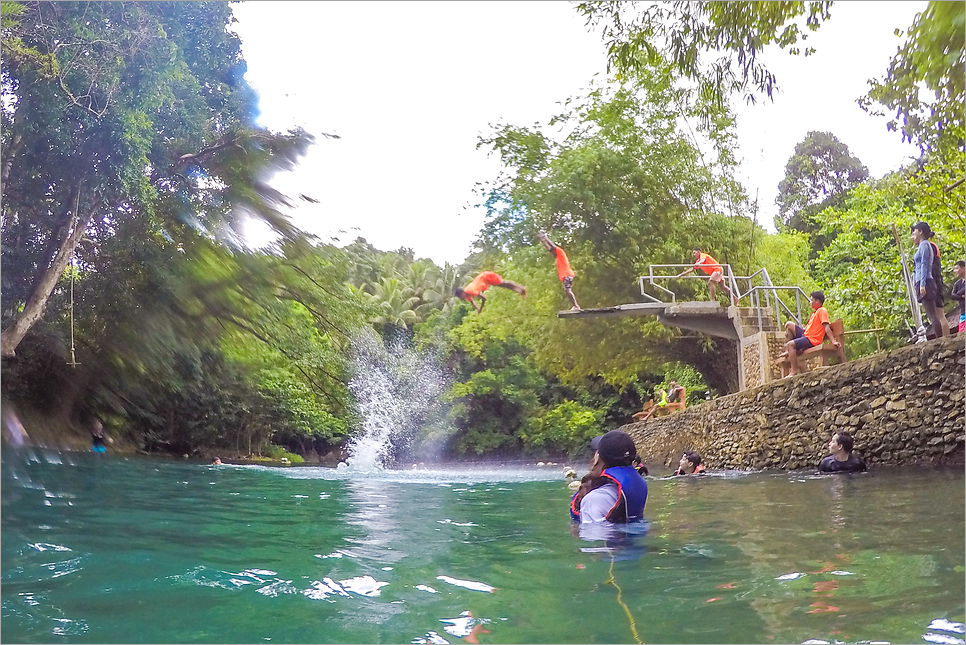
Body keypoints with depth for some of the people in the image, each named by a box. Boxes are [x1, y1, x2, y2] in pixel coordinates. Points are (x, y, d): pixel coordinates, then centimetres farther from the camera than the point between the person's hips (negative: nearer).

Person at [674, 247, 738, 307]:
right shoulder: (698, 261, 18)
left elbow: (703, 260, -33)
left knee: (710, 282, -22)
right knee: (723, 286, 14)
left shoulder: (703, 255, -8)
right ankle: (734, 298, 19)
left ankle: (712, 300, -27)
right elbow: (692, 269, 23)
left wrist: (698, 263, -57)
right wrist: (681, 274, 20)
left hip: (717, 269, -10)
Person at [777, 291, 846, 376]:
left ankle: (794, 371, -29)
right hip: (805, 334, 10)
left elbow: (826, 327, -21)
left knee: (790, 344, -29)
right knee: (789, 324, 10)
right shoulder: (815, 312, 21)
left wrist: (833, 341, -26)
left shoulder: (822, 311, -11)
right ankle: (788, 351, 7)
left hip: (812, 340, -10)